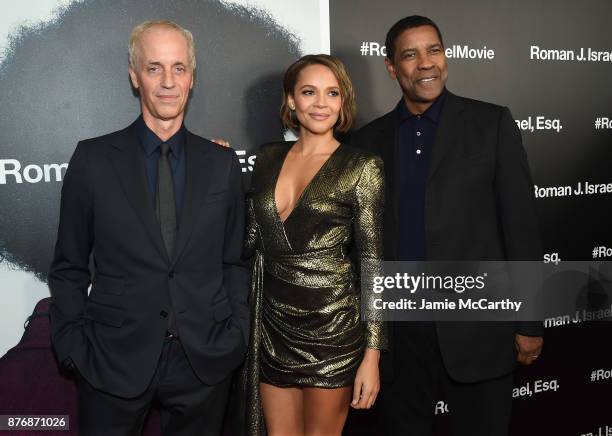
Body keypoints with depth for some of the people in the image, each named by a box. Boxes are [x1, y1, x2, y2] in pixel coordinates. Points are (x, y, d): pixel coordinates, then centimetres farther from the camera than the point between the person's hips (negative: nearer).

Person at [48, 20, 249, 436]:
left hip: (206, 361, 2)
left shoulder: (223, 163, 2)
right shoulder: (93, 159, -2)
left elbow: (234, 261, 7)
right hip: (114, 359, -1)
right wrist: (73, 346, -3)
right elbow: (69, 267, 2)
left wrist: (237, 335, 0)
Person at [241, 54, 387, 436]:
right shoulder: (268, 158, 5)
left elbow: (373, 262, -9)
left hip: (331, 324, -4)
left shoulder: (361, 167, -8)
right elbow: (252, 237, 11)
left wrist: (372, 355, -12)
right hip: (272, 322, 4)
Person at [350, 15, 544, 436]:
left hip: (477, 326, -2)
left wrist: (530, 323, -4)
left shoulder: (492, 123, -1)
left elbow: (521, 223, -3)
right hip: (397, 330, 2)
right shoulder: (369, 140, 5)